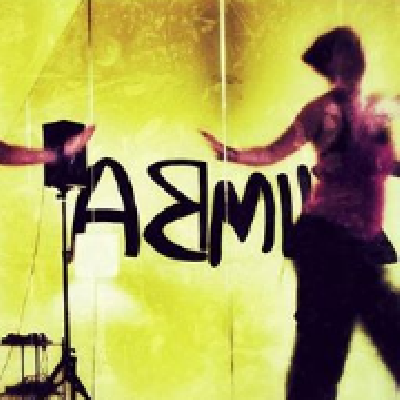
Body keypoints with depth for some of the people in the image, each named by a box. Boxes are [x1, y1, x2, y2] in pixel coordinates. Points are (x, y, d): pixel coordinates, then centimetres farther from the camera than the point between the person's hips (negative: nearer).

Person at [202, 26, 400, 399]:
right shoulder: (325, 110, -8)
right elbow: (274, 152, -9)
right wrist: (232, 154, -25)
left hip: (368, 241, 7)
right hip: (327, 238, -7)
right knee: (321, 344, 0)